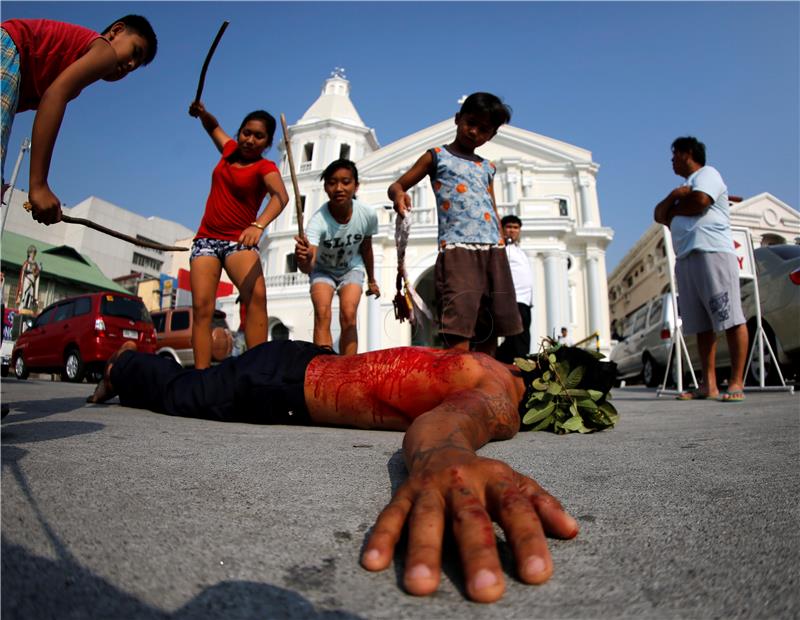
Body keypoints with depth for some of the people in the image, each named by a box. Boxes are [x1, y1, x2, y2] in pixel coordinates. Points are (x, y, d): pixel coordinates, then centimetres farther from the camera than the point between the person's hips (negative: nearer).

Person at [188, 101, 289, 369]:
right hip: (206, 239, 5)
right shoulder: (230, 150, 14)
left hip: (239, 241, -4)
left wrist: (259, 225, -43)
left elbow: (281, 196, -24)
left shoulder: (265, 167, -2)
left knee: (257, 295, -32)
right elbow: (213, 126, 37)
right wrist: (202, 112, 13)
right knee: (202, 306, -13)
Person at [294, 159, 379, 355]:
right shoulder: (318, 221, -35)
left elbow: (366, 248, -4)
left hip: (352, 268, 2)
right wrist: (304, 260, -72)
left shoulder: (368, 214, -25)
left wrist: (371, 280, 7)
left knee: (348, 315, -17)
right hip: (323, 269, -1)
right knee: (322, 313, -22)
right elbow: (309, 266, -48)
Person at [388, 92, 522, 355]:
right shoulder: (437, 156, 12)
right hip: (458, 249, -5)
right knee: (458, 328, -17)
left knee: (490, 329, 4)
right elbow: (396, 186, 10)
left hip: (494, 251, 6)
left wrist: (501, 247, 15)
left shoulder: (487, 167, 24)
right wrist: (399, 195, -15)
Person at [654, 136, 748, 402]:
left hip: (712, 253, -8)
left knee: (731, 319, -10)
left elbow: (699, 201, -12)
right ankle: (708, 384, 2)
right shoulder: (685, 185, 31)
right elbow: (659, 215, 18)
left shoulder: (707, 173, 8)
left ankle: (737, 383, -12)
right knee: (702, 325, 2)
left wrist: (673, 210, 7)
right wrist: (674, 195, -1)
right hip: (685, 258, 8)